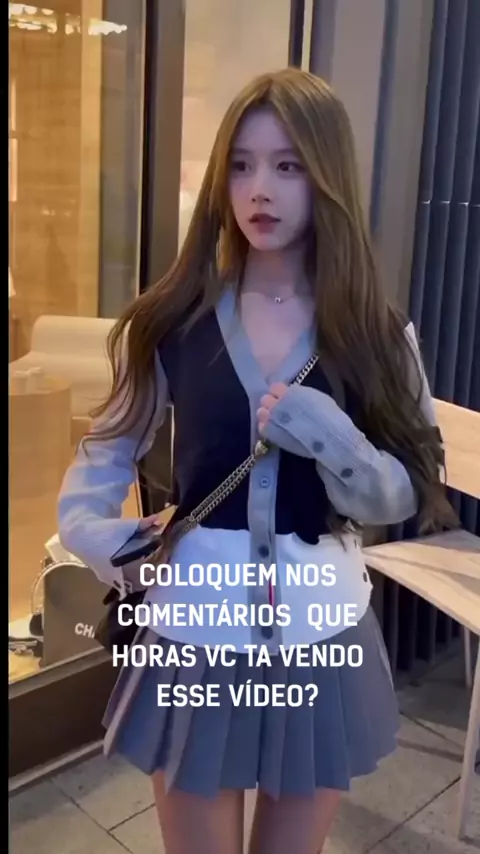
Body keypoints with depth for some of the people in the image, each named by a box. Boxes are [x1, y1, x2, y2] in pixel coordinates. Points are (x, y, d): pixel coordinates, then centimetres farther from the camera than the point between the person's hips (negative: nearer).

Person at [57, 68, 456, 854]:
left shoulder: (375, 333, -5)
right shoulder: (175, 321, -4)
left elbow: (403, 500, -5)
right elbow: (108, 449, 6)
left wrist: (333, 439, -24)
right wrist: (90, 530, -13)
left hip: (321, 640, 1)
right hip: (195, 635, 0)